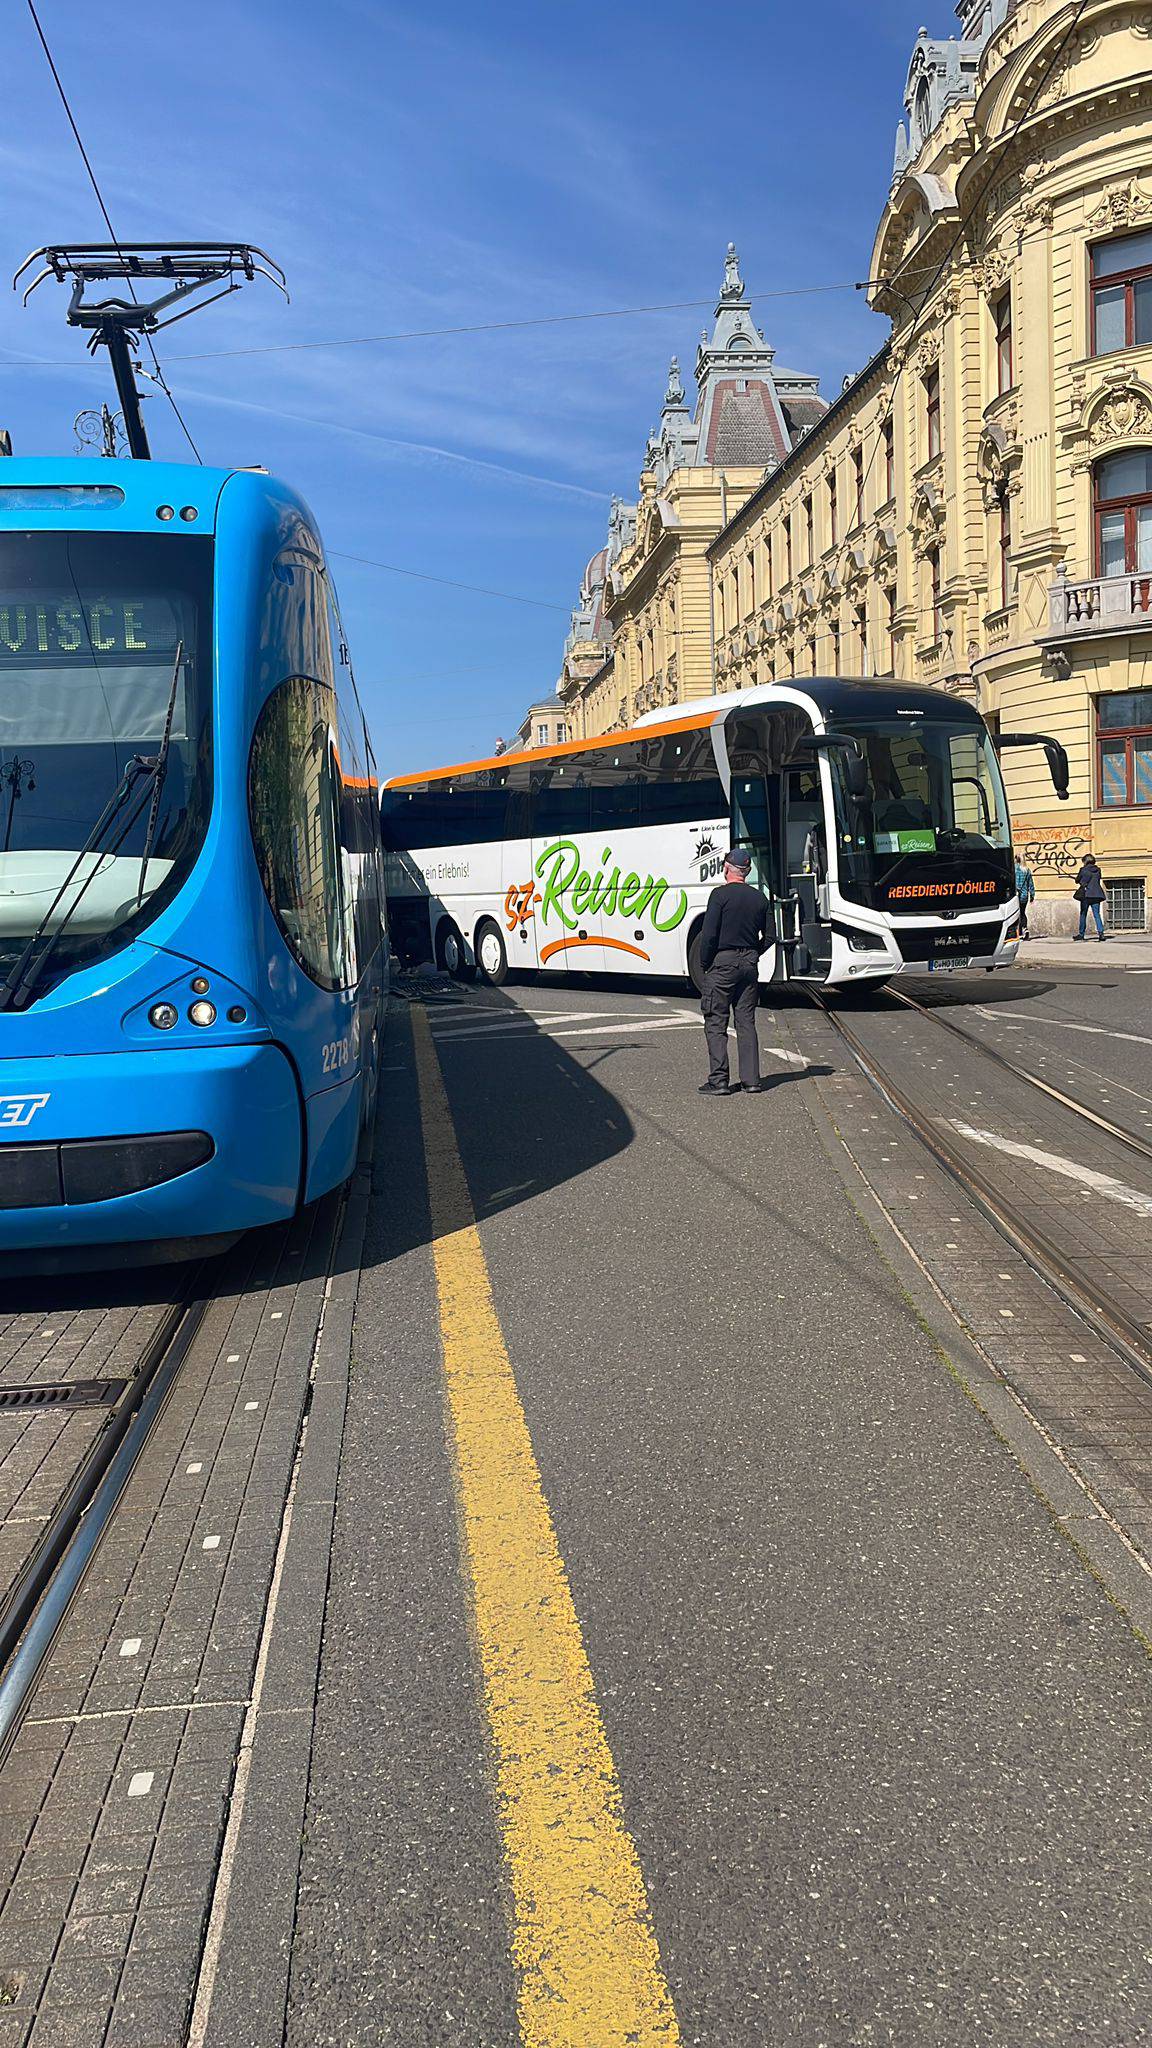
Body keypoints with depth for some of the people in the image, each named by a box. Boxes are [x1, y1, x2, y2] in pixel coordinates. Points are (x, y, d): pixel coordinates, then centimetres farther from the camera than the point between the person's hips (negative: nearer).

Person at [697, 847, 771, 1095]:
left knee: (716, 1023, -1)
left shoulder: (721, 894, -9)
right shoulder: (759, 898, 8)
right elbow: (769, 935, 10)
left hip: (722, 963, -5)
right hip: (749, 964, 5)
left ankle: (718, 1080, -5)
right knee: (746, 1022, 9)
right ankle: (751, 1079, 7)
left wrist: (704, 963, -2)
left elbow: (709, 934, -14)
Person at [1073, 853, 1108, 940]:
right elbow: (1101, 883, 13)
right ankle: (1101, 933, -13)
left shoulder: (1083, 870, -3)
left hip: (1086, 894, -3)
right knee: (1097, 914, 1)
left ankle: (1081, 934, 12)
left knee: (1083, 914, 8)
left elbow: (1077, 881, 7)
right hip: (1096, 894, 3)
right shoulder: (1098, 870, 9)